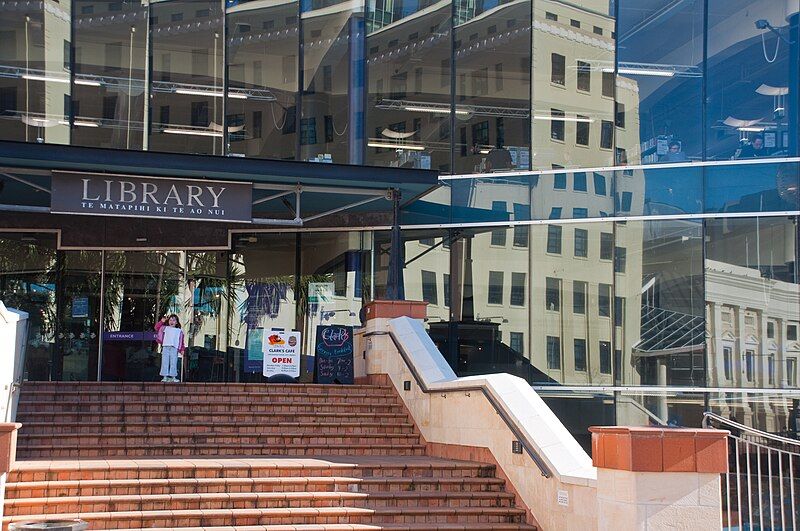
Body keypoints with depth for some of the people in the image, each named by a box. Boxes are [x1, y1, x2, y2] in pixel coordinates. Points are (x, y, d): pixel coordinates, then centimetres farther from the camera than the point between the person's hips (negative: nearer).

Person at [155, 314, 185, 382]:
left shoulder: (179, 331, 16)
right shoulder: (165, 328, 16)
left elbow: (181, 341, 13)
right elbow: (157, 327, 11)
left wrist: (182, 349, 5)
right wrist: (162, 321, 4)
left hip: (174, 348, 0)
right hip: (165, 347, 0)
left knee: (173, 363, -4)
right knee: (165, 362, -4)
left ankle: (173, 377, 0)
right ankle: (165, 377, -2)